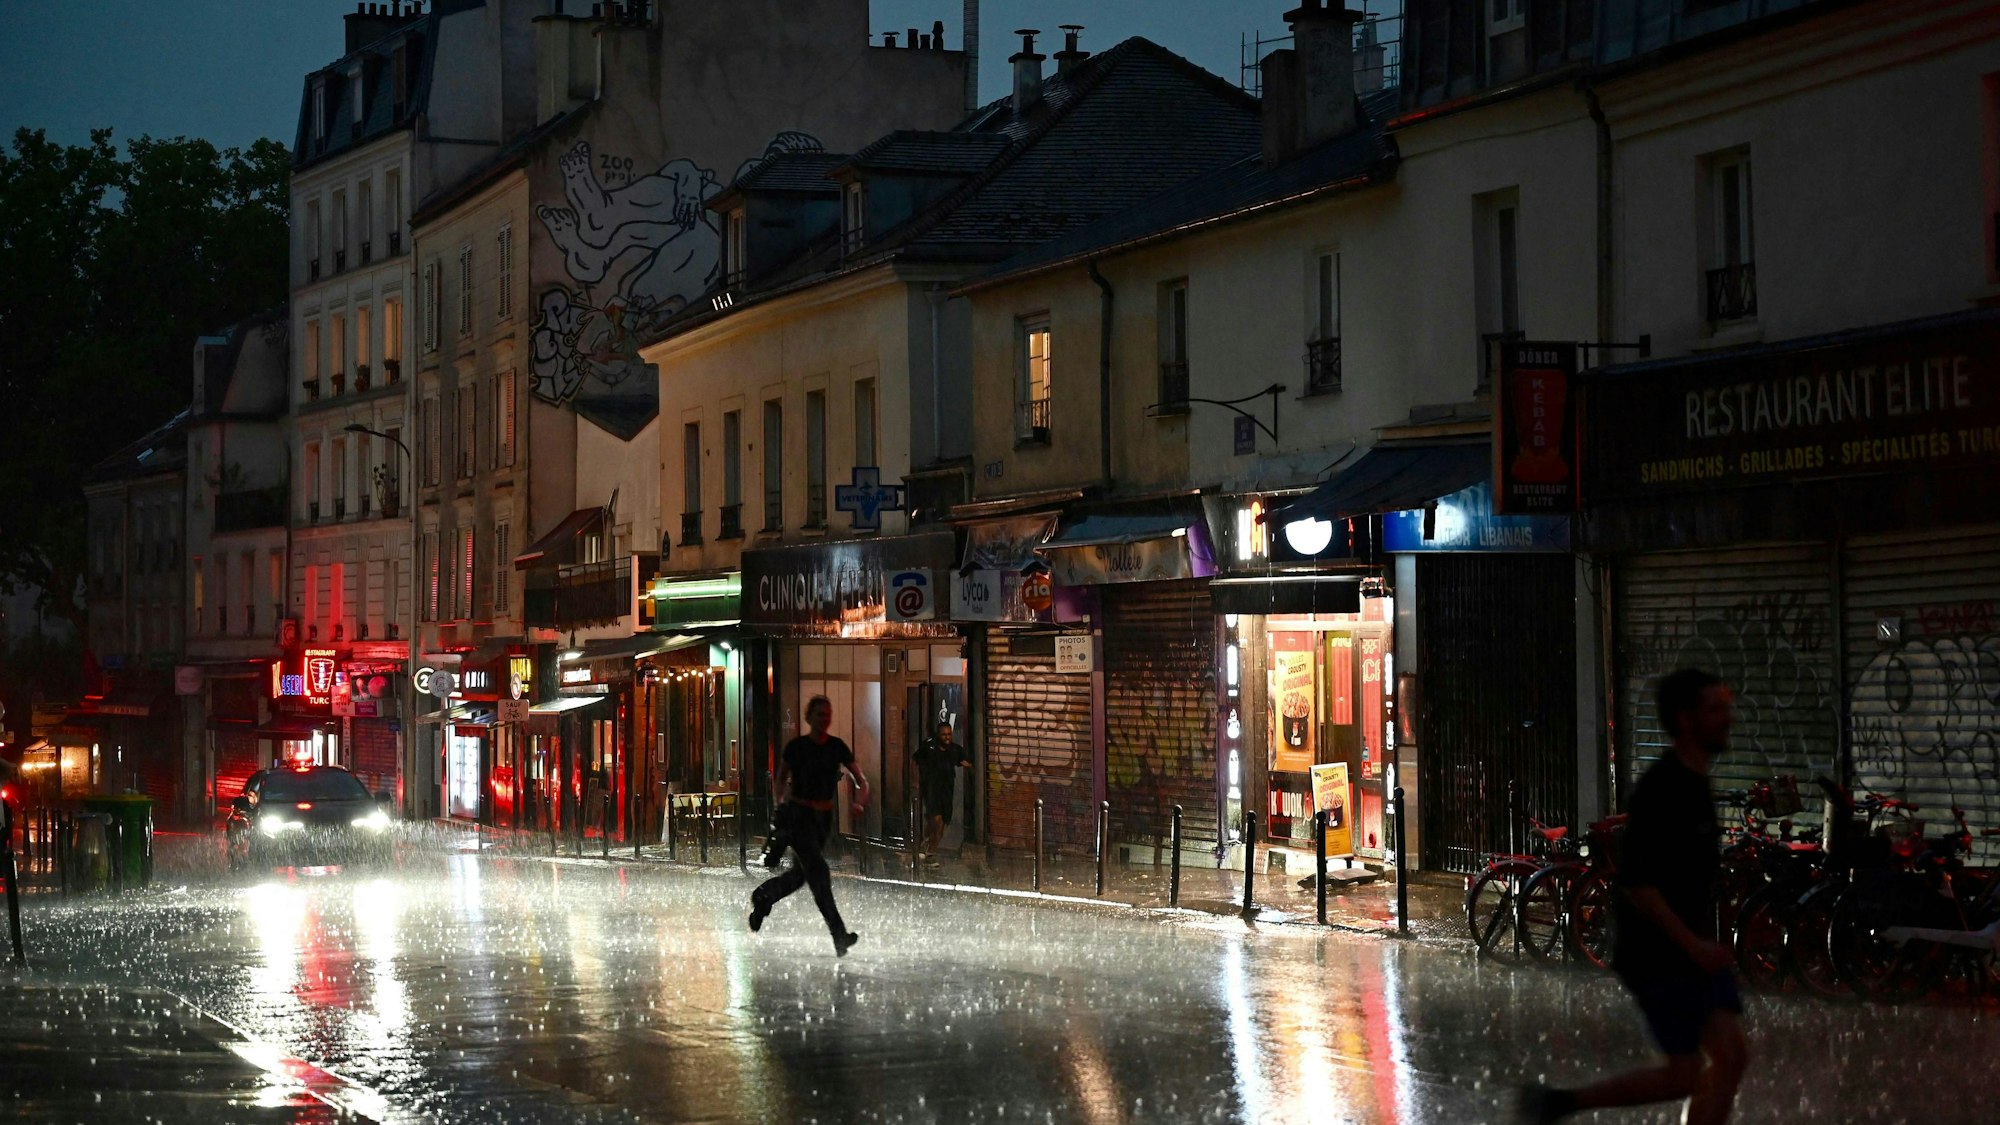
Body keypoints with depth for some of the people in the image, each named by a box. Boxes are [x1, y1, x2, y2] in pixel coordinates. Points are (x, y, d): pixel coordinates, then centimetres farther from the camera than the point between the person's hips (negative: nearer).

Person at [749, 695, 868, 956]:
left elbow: (861, 781, -1)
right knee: (818, 871, -16)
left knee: (800, 874, 16)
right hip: (797, 816, -5)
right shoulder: (796, 747, -6)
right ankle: (839, 935, -18)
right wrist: (784, 801, -3)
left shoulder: (837, 747, 0)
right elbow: (781, 778, 10)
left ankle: (762, 897, 43)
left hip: (824, 817, 5)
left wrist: (859, 802, -20)